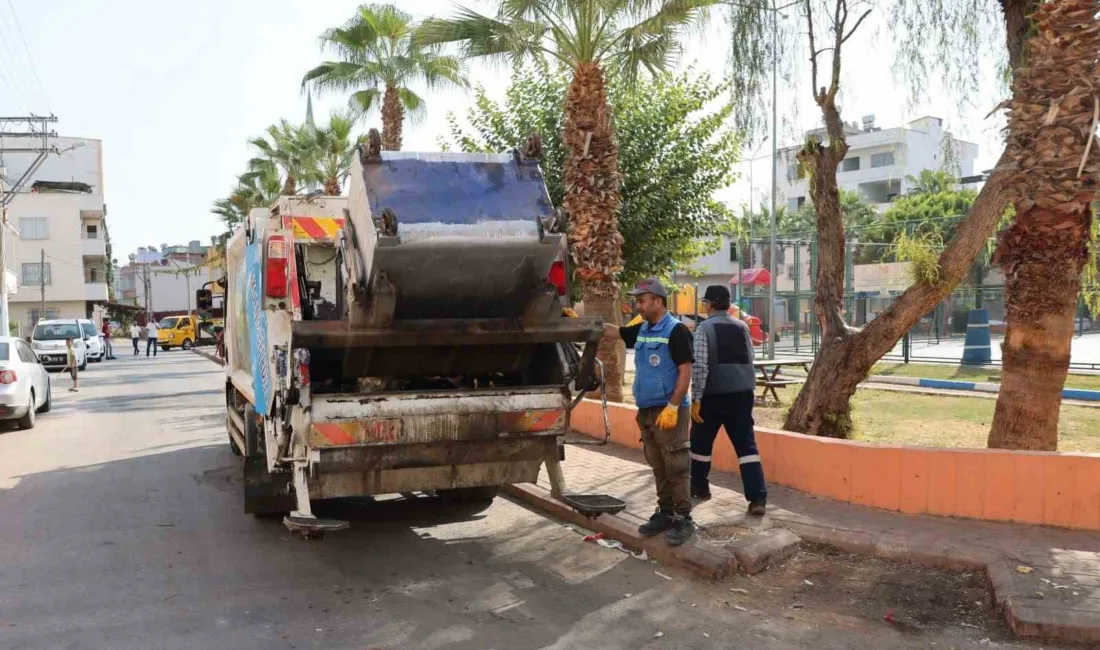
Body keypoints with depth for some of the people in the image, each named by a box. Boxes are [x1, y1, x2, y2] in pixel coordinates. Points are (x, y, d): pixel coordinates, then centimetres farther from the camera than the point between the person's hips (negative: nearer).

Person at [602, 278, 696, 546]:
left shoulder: (675, 330, -12)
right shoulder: (641, 330, 11)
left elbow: (685, 372, -15)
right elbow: (611, 331, 23)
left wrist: (672, 407, -21)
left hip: (669, 411, -8)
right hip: (646, 410, 8)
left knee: (675, 467, -4)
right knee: (658, 468, 14)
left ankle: (684, 519, 2)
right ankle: (665, 513, 23)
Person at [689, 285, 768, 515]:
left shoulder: (704, 328, -7)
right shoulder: (742, 327, 9)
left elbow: (700, 366, -14)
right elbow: (750, 363, 12)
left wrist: (696, 399, -12)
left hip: (713, 395, -4)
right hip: (742, 395, 4)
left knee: (701, 443, 16)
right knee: (746, 445, 3)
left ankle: (699, 489, 30)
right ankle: (758, 498, -6)